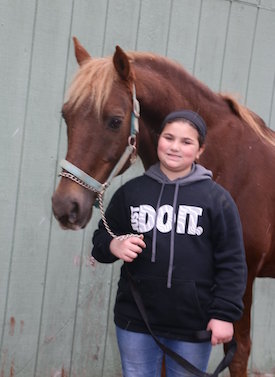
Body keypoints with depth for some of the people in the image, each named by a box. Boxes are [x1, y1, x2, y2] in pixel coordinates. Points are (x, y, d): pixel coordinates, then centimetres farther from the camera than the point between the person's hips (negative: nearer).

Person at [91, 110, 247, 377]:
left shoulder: (216, 198, -4)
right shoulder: (131, 191, 3)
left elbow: (231, 262, -4)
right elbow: (100, 241, 11)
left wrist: (225, 314, -10)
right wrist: (113, 246, -12)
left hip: (193, 326, -2)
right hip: (135, 323, 2)